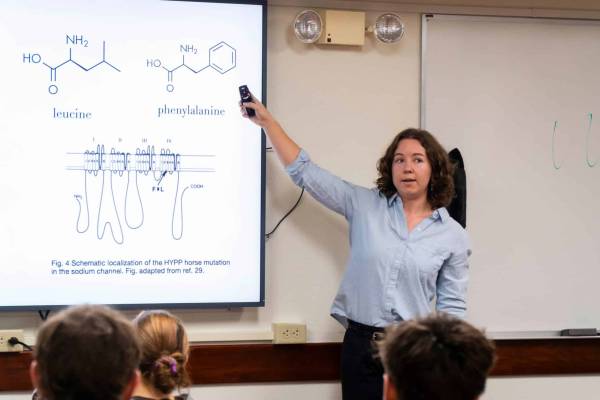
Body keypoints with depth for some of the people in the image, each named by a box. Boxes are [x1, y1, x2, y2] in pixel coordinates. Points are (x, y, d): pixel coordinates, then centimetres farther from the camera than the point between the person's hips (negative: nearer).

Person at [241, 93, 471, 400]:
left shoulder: (453, 236, 2)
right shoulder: (365, 206, 3)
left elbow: (452, 308, 3)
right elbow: (305, 172, 5)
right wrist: (267, 121, 4)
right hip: (360, 347, 1)